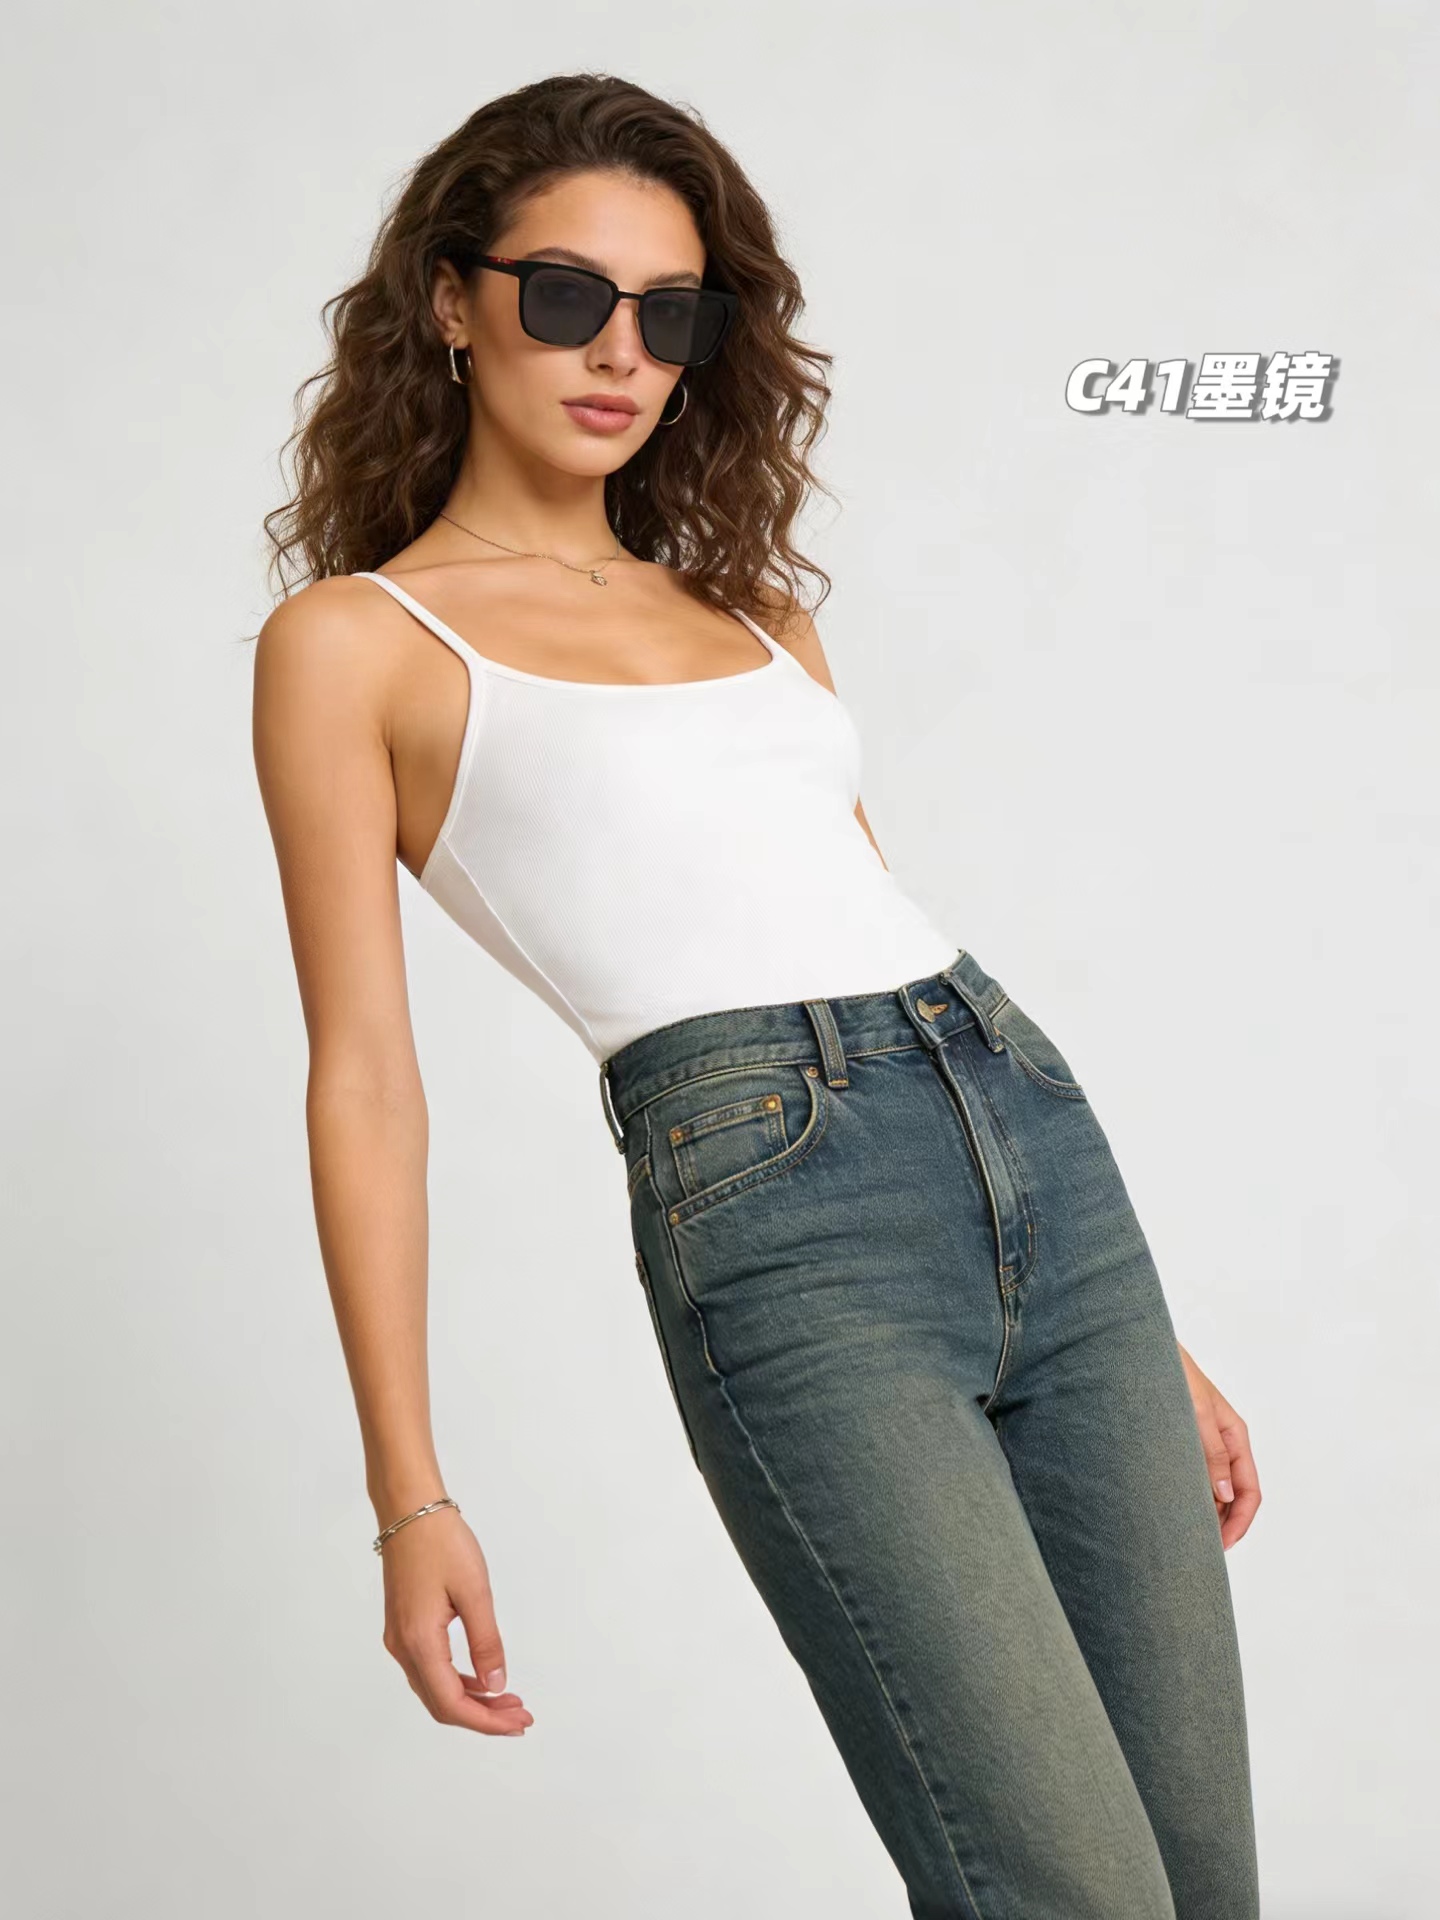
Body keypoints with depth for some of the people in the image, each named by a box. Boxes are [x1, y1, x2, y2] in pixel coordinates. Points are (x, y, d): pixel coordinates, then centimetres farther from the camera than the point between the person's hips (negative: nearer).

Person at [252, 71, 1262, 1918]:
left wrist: (1144, 1340, 20)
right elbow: (366, 1073, 1)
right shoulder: (353, 641, 6)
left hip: (1040, 1141, 6)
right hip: (776, 1214, -6)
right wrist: (409, 1493, -5)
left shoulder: (753, 612, 21)